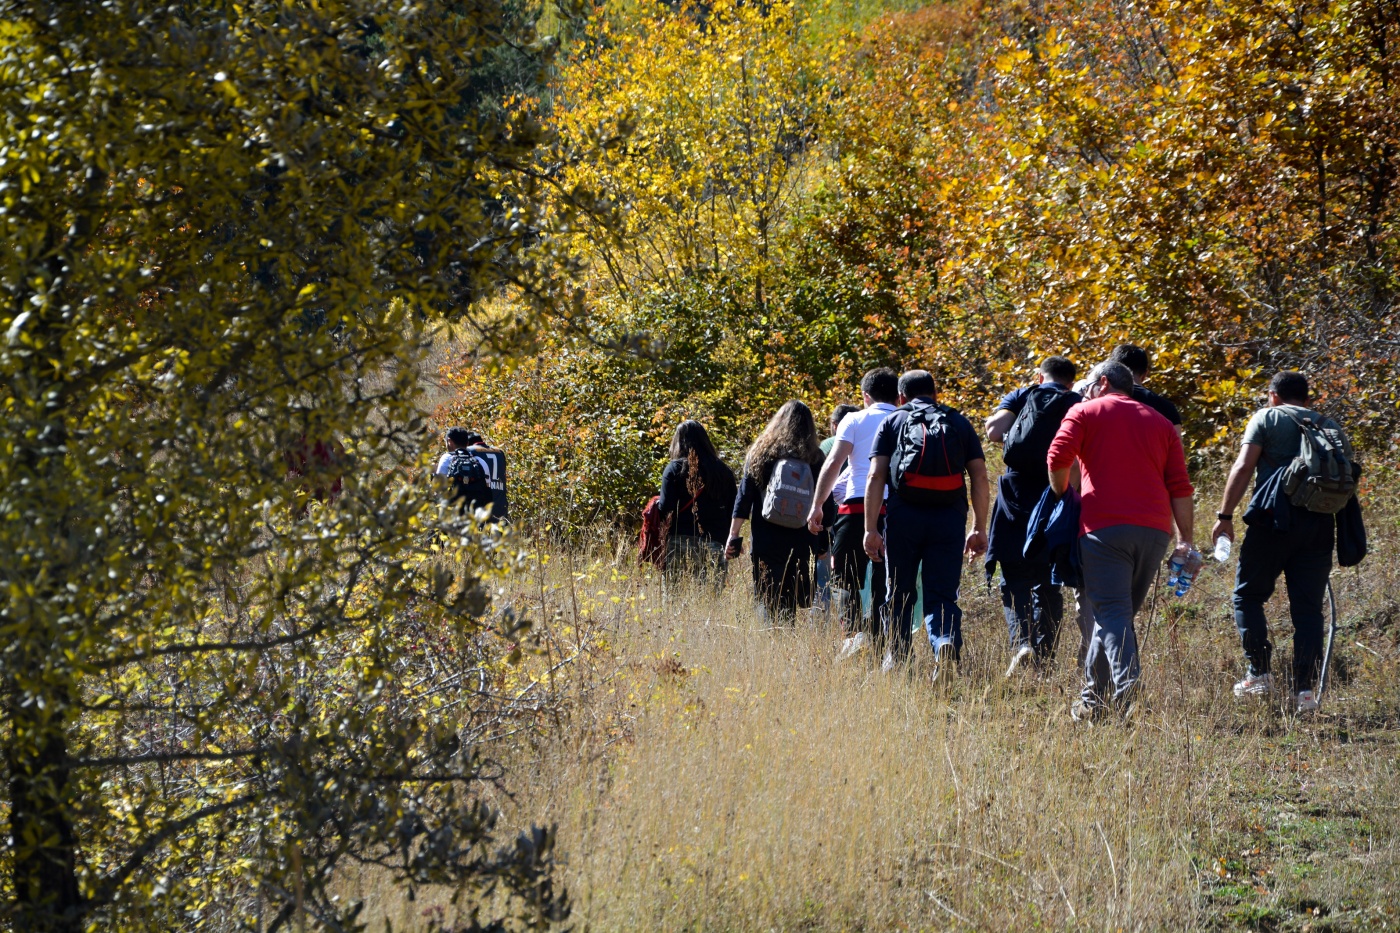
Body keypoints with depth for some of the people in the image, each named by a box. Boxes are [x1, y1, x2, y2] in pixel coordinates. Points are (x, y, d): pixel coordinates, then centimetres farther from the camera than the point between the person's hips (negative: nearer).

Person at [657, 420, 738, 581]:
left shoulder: (675, 468, 1)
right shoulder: (723, 470, 9)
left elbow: (665, 508, -7)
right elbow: (732, 510, 7)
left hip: (680, 541, -2)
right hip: (715, 542, 2)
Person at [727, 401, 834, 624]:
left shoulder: (760, 453, 4)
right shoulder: (814, 457, 4)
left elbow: (744, 497, 3)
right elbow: (826, 504, 4)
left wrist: (734, 535, 5)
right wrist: (824, 543, 10)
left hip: (766, 544, -1)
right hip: (802, 545, 1)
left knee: (767, 604, -2)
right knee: (790, 605, 8)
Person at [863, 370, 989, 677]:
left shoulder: (892, 422, 11)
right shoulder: (960, 424, 16)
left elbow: (875, 476, 0)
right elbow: (980, 476, 8)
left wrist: (871, 529, -3)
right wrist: (979, 528, 10)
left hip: (904, 514, -1)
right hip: (949, 518, 1)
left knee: (899, 593, 15)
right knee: (942, 595, 2)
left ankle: (895, 658, 16)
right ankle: (947, 643, -25)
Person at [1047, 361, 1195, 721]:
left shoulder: (1085, 412, 9)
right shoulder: (1160, 423, 21)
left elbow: (1057, 457, -7)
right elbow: (1180, 487, 12)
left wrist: (1062, 496, 11)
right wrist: (1186, 541, 11)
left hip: (1105, 525, -4)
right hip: (1155, 529, 5)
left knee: (1111, 613, -10)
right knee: (1121, 612, 15)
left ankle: (1128, 688, -30)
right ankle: (1094, 695, 17)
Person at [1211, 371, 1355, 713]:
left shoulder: (1267, 418, 6)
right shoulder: (1332, 427, 19)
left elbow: (1243, 467, -5)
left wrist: (1225, 515, -4)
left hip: (1276, 517, -4)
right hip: (1320, 522, 4)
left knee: (1248, 595, 9)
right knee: (1308, 607, 5)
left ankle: (1259, 673, -1)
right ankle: (1305, 689, -1)